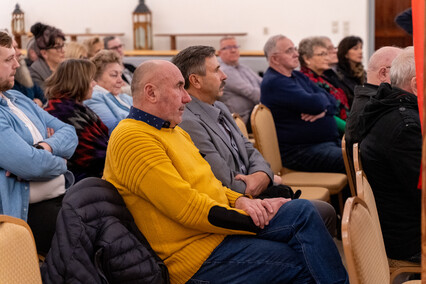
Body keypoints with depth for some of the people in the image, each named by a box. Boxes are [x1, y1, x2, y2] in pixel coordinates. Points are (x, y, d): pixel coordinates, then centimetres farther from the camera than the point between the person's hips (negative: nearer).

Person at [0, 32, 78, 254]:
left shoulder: (18, 98, 15)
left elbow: (69, 133, 12)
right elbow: (32, 165, -24)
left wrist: (46, 147, -10)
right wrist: (60, 161, -1)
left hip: (64, 193, 9)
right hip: (30, 211, -9)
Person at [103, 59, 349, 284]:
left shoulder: (173, 130, 16)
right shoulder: (132, 139, -18)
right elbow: (187, 207, -23)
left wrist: (239, 201, -2)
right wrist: (256, 219, -15)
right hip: (197, 253, -9)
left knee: (303, 210, -5)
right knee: (304, 263, -13)